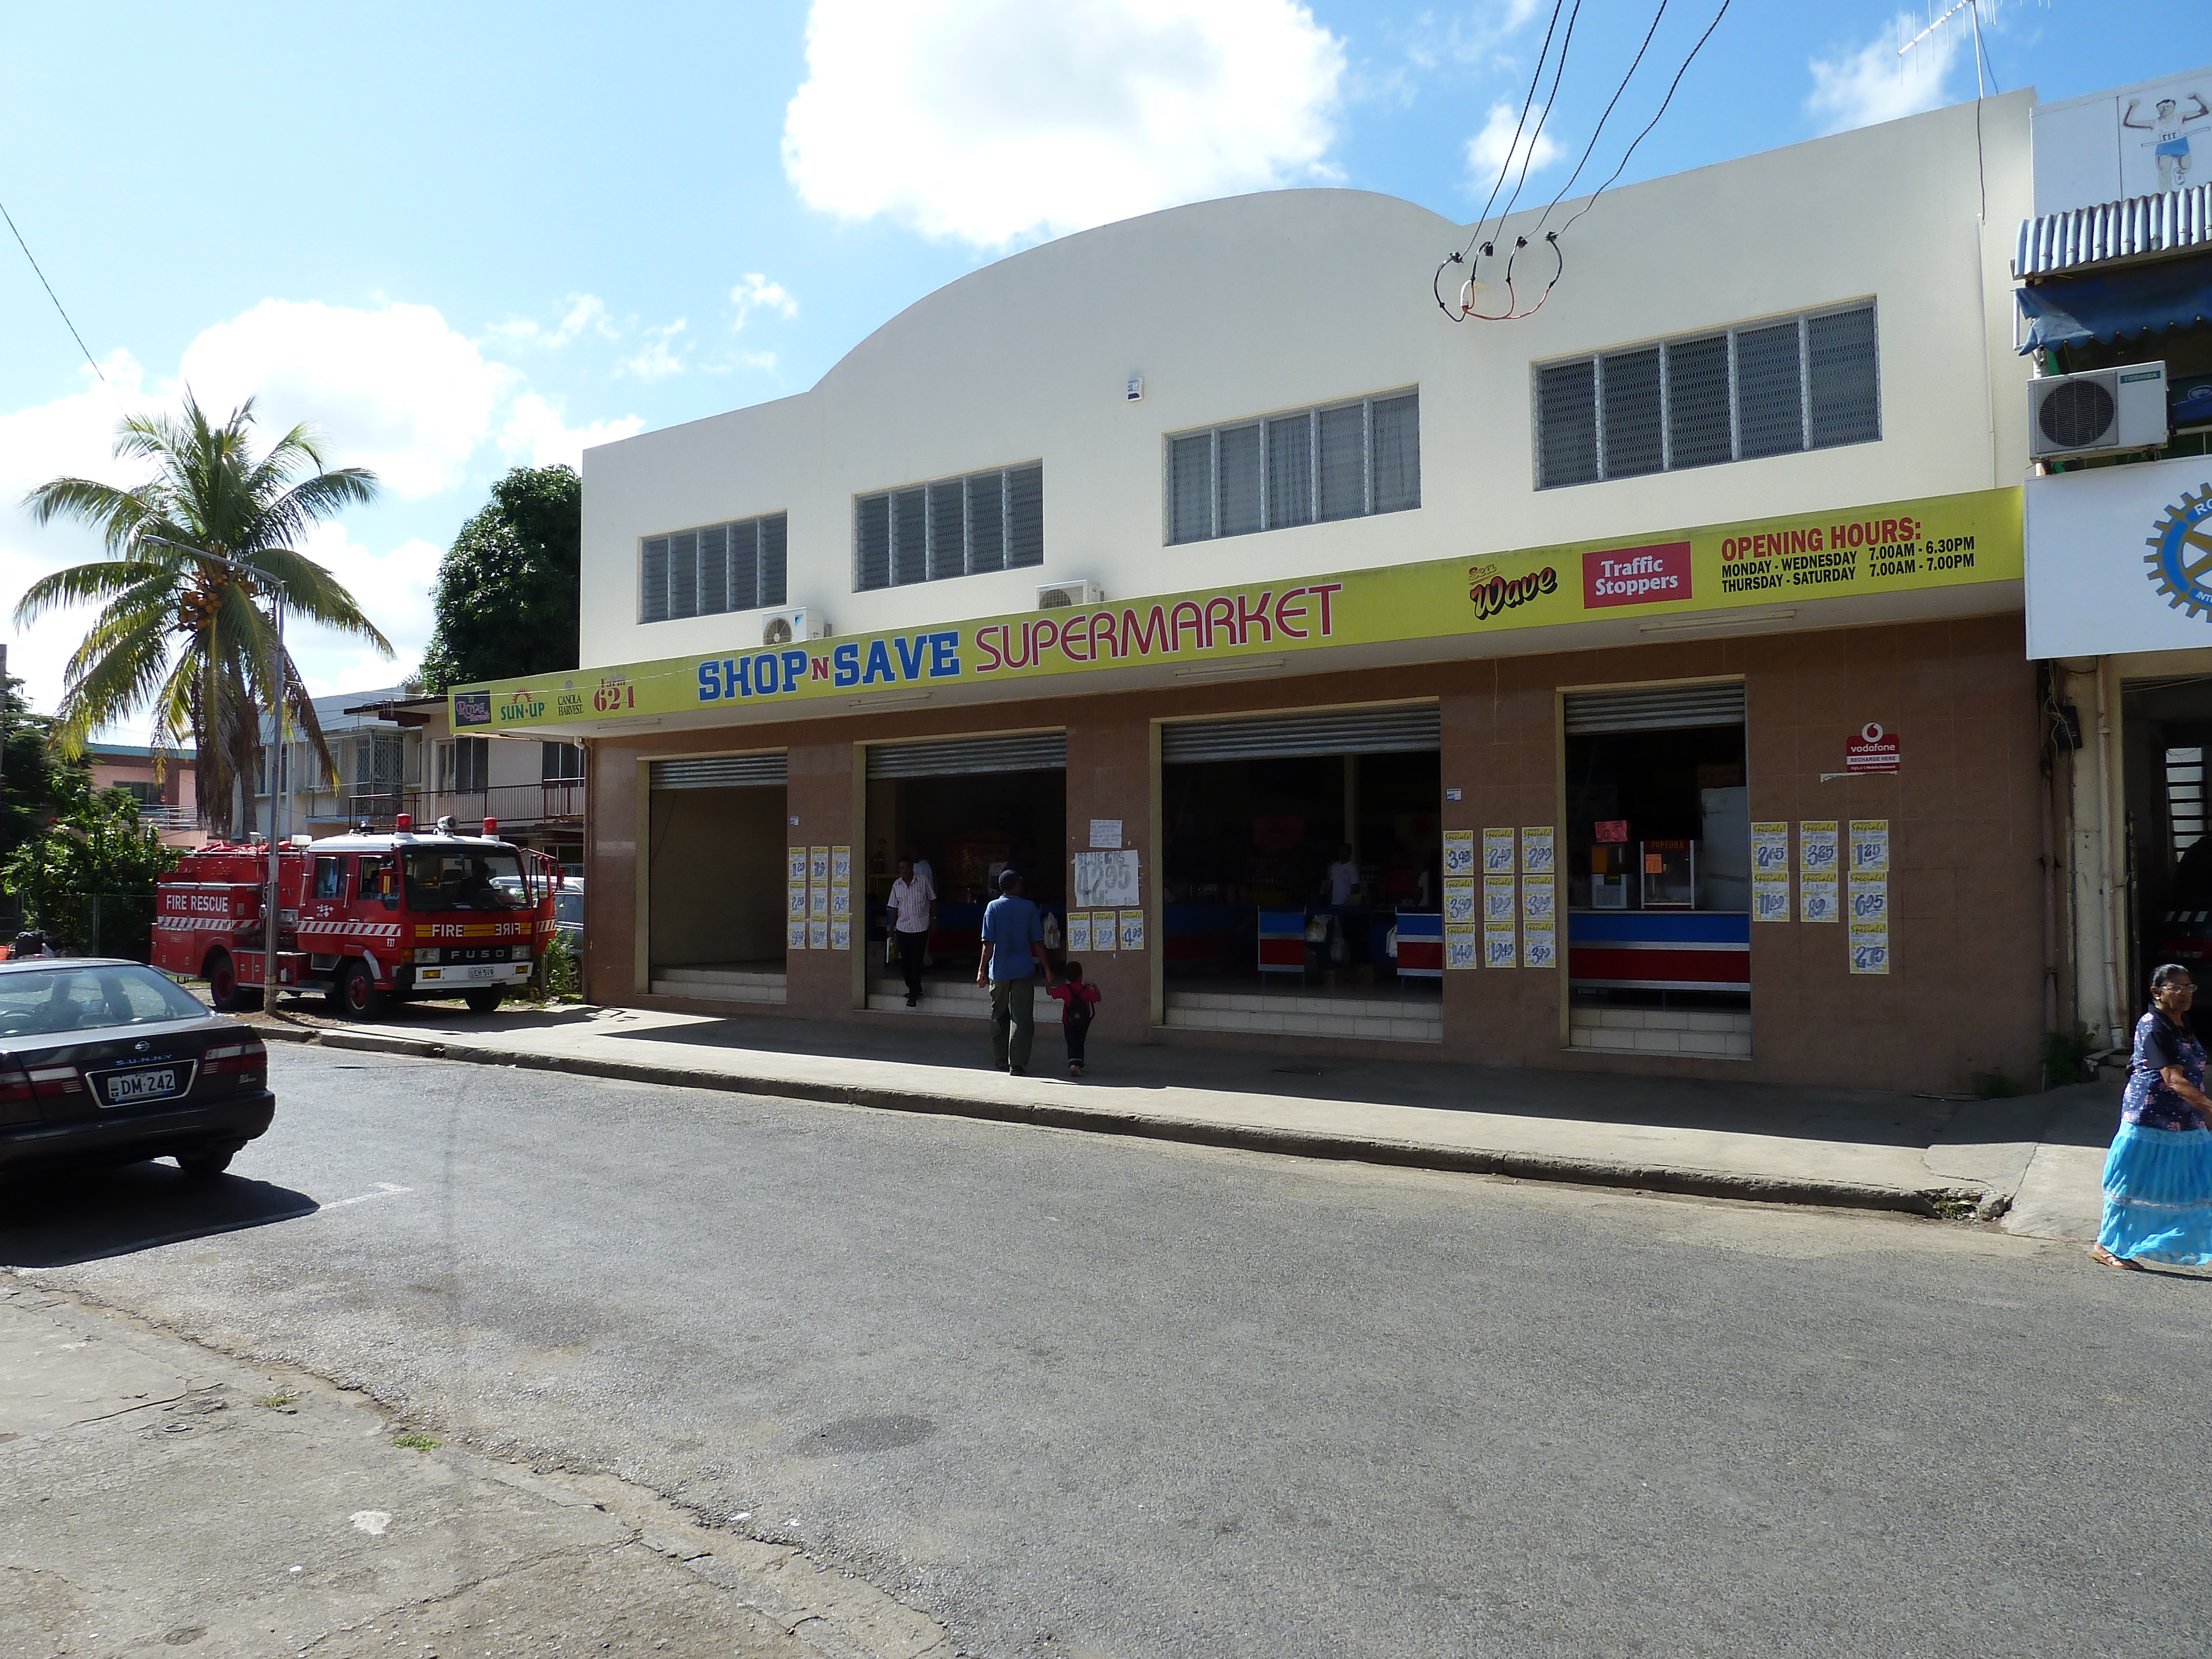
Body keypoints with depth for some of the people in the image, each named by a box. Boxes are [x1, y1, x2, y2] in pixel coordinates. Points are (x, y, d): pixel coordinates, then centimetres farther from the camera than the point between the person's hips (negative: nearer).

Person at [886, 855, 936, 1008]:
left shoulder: (923, 881, -3)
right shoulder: (896, 885, 4)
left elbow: (932, 900, 6)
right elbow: (895, 908, 11)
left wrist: (934, 918, 3)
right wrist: (892, 928, 10)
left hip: (921, 928, -3)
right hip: (903, 928, 3)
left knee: (916, 961, -3)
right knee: (904, 962, 4)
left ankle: (914, 994, 3)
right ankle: (915, 989, 21)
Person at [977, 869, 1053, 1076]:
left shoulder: (993, 907, -2)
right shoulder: (1029, 907, -1)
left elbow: (988, 943, -6)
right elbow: (1037, 942, 0)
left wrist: (982, 969, -1)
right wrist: (1047, 969, 7)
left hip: (999, 971, 1)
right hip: (1023, 970, -1)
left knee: (999, 1017, 15)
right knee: (1022, 1019, 0)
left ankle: (1000, 1063, 22)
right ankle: (1017, 1066, -6)